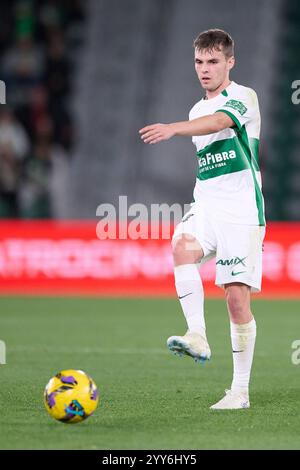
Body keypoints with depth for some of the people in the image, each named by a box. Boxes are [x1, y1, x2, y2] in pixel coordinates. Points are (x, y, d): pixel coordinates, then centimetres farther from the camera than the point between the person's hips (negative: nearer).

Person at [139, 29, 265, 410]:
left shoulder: (244, 97, -6)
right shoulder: (197, 110, 18)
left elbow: (218, 122, -29)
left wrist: (172, 129, -44)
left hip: (241, 211, -6)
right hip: (205, 207, 6)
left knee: (237, 297, -8)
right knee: (182, 246, -29)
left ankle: (240, 390, 1)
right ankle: (197, 337, -33)